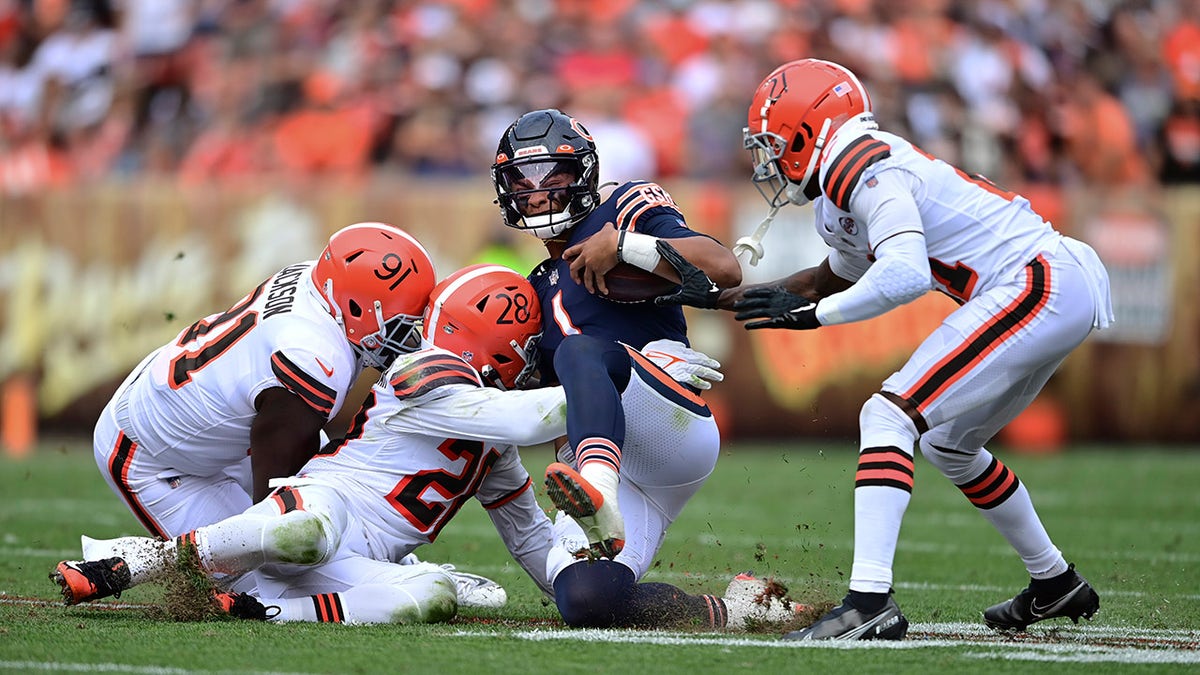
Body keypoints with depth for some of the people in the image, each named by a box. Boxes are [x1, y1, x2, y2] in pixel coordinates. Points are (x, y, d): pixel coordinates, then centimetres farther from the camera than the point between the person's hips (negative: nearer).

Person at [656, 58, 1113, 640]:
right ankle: (1055, 585, 36)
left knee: (888, 416, -15)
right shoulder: (842, 201, 18)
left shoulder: (873, 172, -13)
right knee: (948, 445, 25)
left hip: (1037, 285, -10)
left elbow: (905, 275, -29)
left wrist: (810, 313, -18)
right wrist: (715, 298, 32)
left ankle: (870, 603, -26)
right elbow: (837, 276, 36)